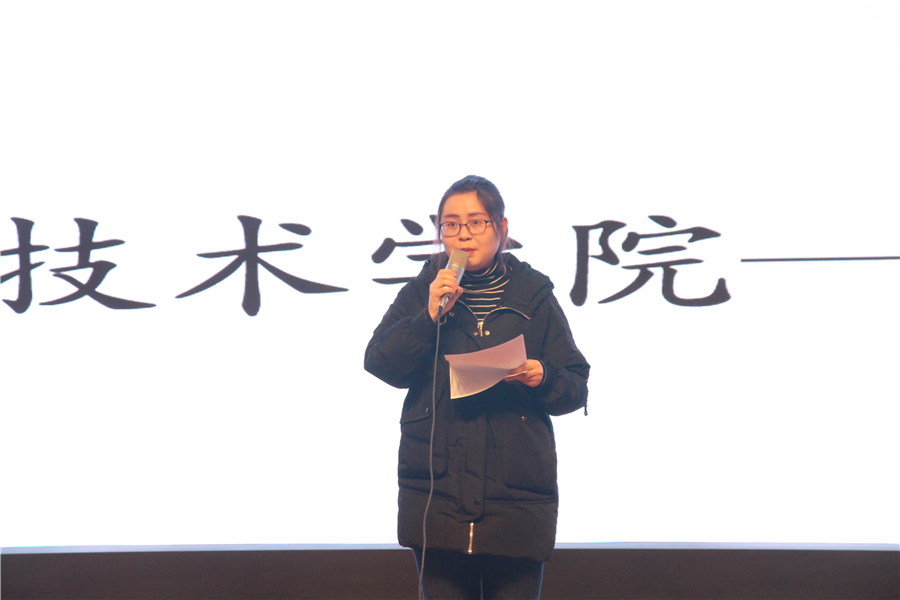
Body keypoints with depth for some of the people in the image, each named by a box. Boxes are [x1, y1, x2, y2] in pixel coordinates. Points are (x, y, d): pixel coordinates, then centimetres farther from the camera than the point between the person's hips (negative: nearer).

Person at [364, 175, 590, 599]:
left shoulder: (534, 298, 9)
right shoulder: (420, 294, 10)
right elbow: (379, 363, -2)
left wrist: (543, 378, -13)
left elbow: (577, 388, 9)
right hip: (436, 491, 0)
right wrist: (429, 317, -14)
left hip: (517, 494, 0)